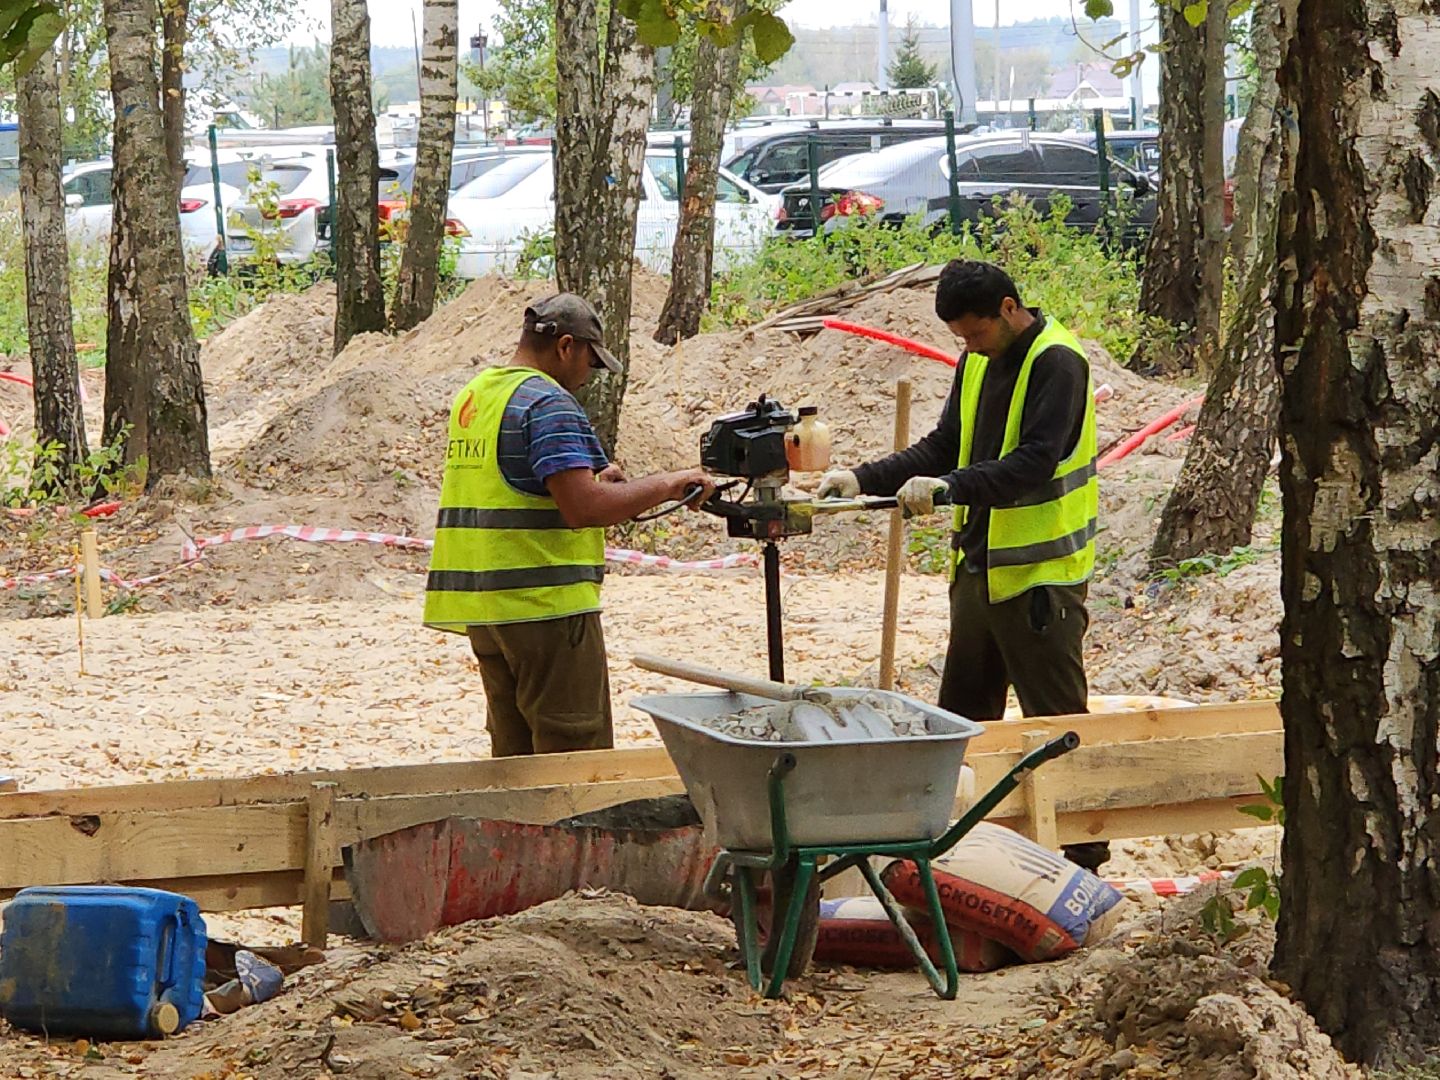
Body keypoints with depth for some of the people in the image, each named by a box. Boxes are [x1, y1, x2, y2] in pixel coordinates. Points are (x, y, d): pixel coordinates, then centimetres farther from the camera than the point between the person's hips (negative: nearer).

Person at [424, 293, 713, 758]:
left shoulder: (471, 396, 15)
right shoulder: (549, 403, -13)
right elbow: (583, 509, -22)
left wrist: (592, 480, 19)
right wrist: (666, 485, -12)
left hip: (479, 608, 9)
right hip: (545, 603, -9)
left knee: (514, 756, 12)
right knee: (578, 759, -4)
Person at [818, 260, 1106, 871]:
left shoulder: (1056, 362, -16)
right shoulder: (978, 363, 11)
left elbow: (1037, 463, -26)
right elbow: (943, 449, 15)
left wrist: (953, 486, -35)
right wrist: (865, 480, 2)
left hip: (1041, 573, -9)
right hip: (979, 566, 9)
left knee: (1056, 718, -3)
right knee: (962, 715, 13)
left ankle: (1084, 854, 3)